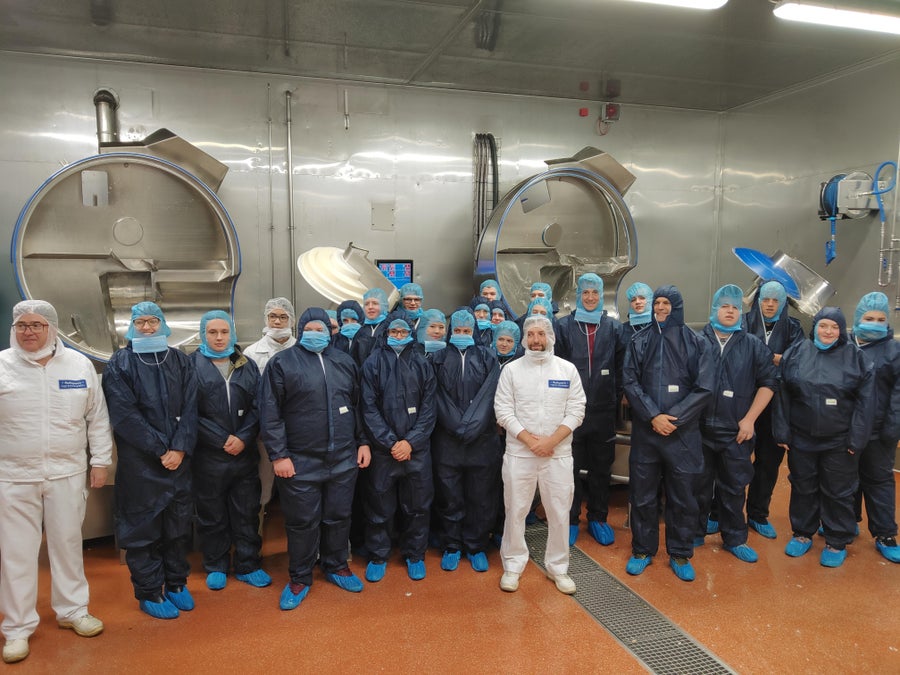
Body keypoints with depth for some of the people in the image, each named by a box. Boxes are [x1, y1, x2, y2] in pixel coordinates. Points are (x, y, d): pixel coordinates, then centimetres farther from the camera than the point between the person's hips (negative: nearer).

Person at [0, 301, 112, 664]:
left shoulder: (79, 364, 0)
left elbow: (97, 417, 5)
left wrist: (100, 461, 4)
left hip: (67, 472, 1)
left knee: (68, 543, 13)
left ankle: (72, 610, 31)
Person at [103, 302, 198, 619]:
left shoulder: (180, 361, 7)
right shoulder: (120, 364, -2)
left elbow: (190, 408, 2)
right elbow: (125, 415, -9)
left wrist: (180, 448, -10)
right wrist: (160, 450, -12)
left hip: (178, 458, 3)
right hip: (140, 463, -3)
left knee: (179, 523, 11)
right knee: (142, 527, 5)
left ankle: (176, 583, 27)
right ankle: (149, 592, 19)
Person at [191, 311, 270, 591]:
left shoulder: (247, 366, 7)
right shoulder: (192, 365, -3)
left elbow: (257, 407, 3)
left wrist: (243, 438, -10)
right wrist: (222, 440, -11)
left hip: (245, 453, 3)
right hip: (208, 456, -2)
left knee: (247, 513, 11)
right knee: (212, 516, 11)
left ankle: (248, 565, 25)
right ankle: (216, 567, 27)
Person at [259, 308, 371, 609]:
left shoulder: (345, 362, 9)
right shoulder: (283, 363, -5)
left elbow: (358, 406, 14)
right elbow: (270, 413, -8)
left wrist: (362, 442, 10)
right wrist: (278, 455, -11)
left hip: (343, 459, 4)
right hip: (300, 462, -3)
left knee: (338, 516, 15)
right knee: (302, 522, 7)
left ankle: (336, 566, 36)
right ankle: (300, 578, 26)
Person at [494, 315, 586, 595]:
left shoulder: (567, 369, 3)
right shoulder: (512, 369, 0)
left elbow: (576, 410, -1)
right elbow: (503, 411, -3)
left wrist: (551, 441, -12)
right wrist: (530, 440, -12)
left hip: (558, 454, 1)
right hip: (519, 453, -1)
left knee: (559, 512, 7)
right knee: (515, 511, 7)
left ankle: (558, 567, 25)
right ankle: (513, 565, 24)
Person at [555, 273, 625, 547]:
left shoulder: (613, 327, 6)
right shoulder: (565, 326, 2)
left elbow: (620, 367, 7)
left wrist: (617, 400, 2)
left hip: (603, 408, 2)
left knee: (601, 466, 11)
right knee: (571, 465, 5)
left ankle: (598, 518, 25)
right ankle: (570, 519, 18)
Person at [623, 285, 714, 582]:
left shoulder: (696, 343, 2)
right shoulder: (639, 341, 5)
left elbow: (704, 388, -4)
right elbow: (630, 382, -2)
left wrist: (673, 418, -11)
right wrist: (653, 416, -12)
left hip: (683, 433, -1)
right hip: (645, 431, 1)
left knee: (682, 496, 7)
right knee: (642, 494, 8)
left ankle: (680, 554, 24)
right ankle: (642, 550, 24)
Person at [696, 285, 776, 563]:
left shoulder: (753, 345, 6)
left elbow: (768, 382, 5)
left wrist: (750, 419, -2)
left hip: (736, 432, 1)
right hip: (699, 429, -1)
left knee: (734, 488, 11)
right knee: (699, 485, 9)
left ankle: (735, 539, 26)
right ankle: (695, 533, 25)